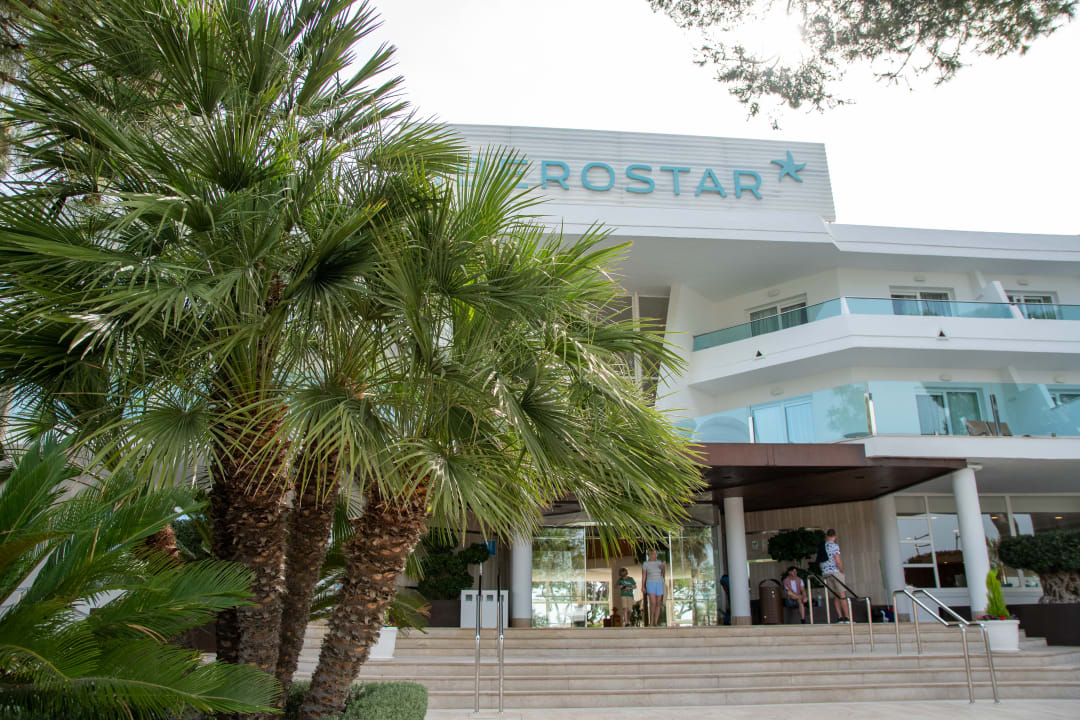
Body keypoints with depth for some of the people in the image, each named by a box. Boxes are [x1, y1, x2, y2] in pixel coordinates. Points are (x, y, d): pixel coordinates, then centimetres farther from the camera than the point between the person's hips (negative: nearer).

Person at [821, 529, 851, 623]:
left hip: (825, 573, 6)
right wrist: (842, 571, -3)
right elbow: (838, 561, -17)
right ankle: (847, 617, -5)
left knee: (835, 595, 10)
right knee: (842, 594, -3)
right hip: (835, 572, -6)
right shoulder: (834, 545, -9)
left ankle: (840, 617, 5)